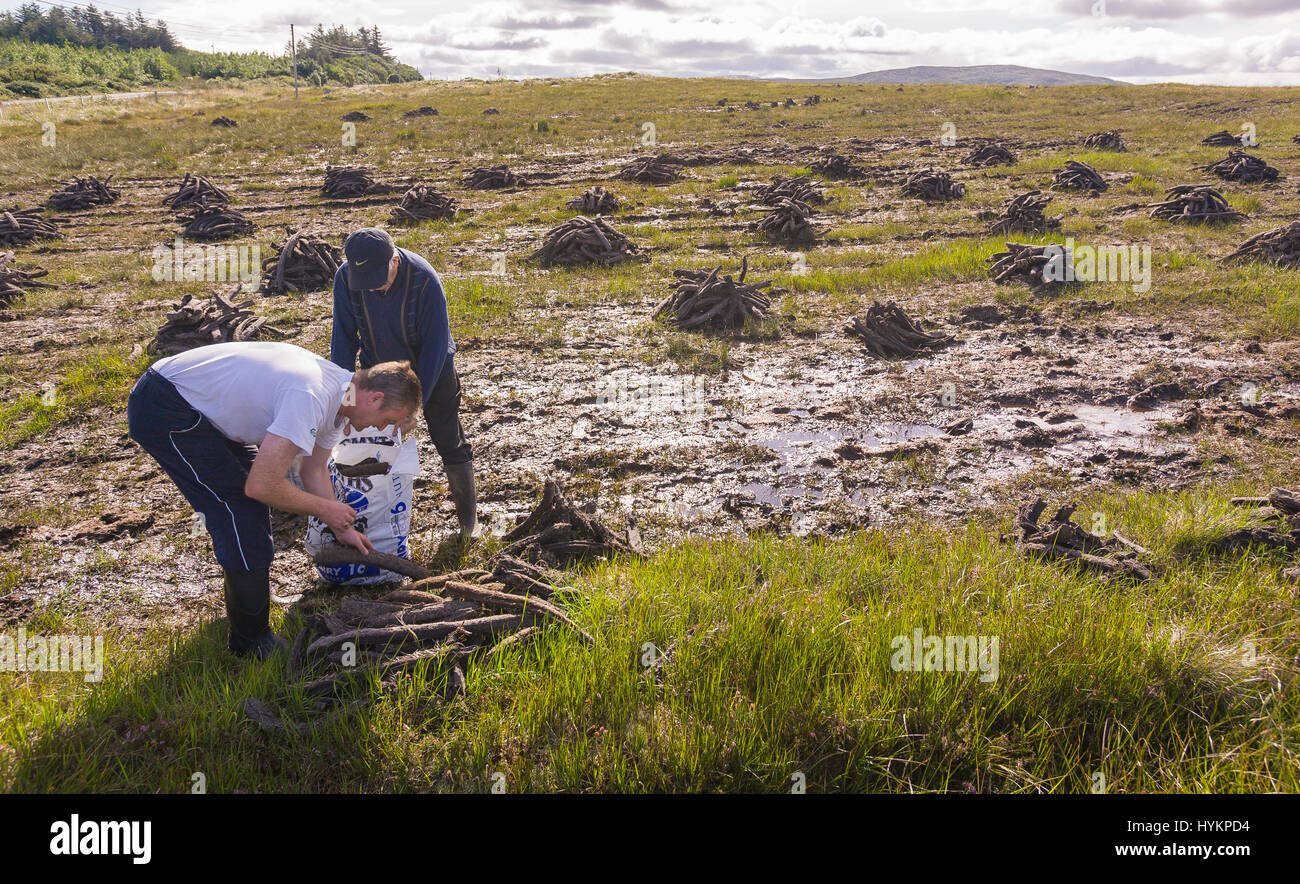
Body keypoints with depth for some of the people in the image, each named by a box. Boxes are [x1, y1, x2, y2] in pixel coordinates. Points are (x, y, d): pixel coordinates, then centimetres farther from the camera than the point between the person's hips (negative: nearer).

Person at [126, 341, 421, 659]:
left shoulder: (339, 392, 2)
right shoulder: (311, 399, -30)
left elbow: (313, 470, 17)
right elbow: (262, 486, -27)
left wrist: (343, 529, 15)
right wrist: (324, 509, -13)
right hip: (162, 411, -10)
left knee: (249, 506, 20)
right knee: (241, 514, -9)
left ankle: (243, 600, 41)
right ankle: (252, 641, 5)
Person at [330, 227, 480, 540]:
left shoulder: (424, 279, -33)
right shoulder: (345, 278, -23)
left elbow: (435, 346, -28)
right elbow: (343, 339, -12)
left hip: (431, 368, -3)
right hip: (378, 368, 3)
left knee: (450, 442, 5)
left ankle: (468, 517, 22)